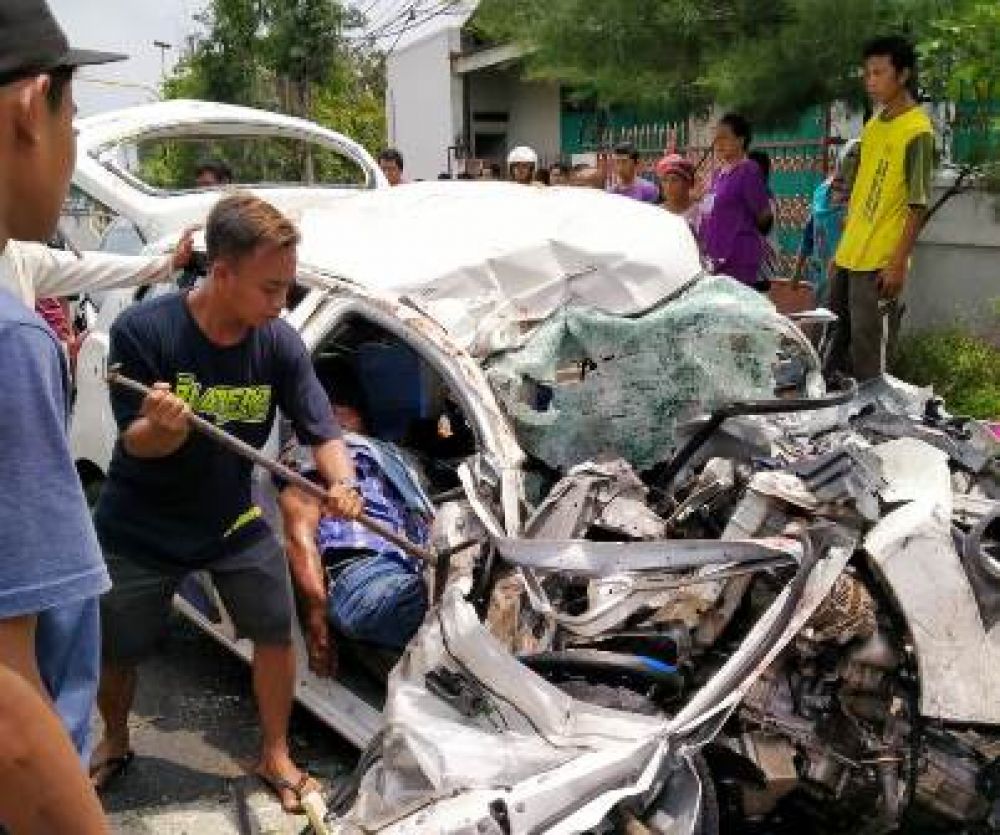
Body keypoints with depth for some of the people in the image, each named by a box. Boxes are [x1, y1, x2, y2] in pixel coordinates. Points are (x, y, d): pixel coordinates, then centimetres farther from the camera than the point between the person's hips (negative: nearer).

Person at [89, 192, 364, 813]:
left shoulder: (280, 343, -17)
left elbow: (323, 431, -14)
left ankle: (275, 757, 22)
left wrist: (343, 486, -36)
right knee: (116, 653, 11)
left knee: (276, 631, -1)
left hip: (233, 520, 2)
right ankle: (115, 743, 43)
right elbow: (137, 442, -20)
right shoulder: (142, 331, -25)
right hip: (138, 528, -2)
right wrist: (164, 426, -44)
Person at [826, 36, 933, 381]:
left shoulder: (917, 130, -11)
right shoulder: (874, 124, 12)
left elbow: (917, 205, -14)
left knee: (868, 358, -2)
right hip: (848, 256, 8)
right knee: (835, 342, 16)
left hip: (879, 262, -8)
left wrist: (899, 264, -17)